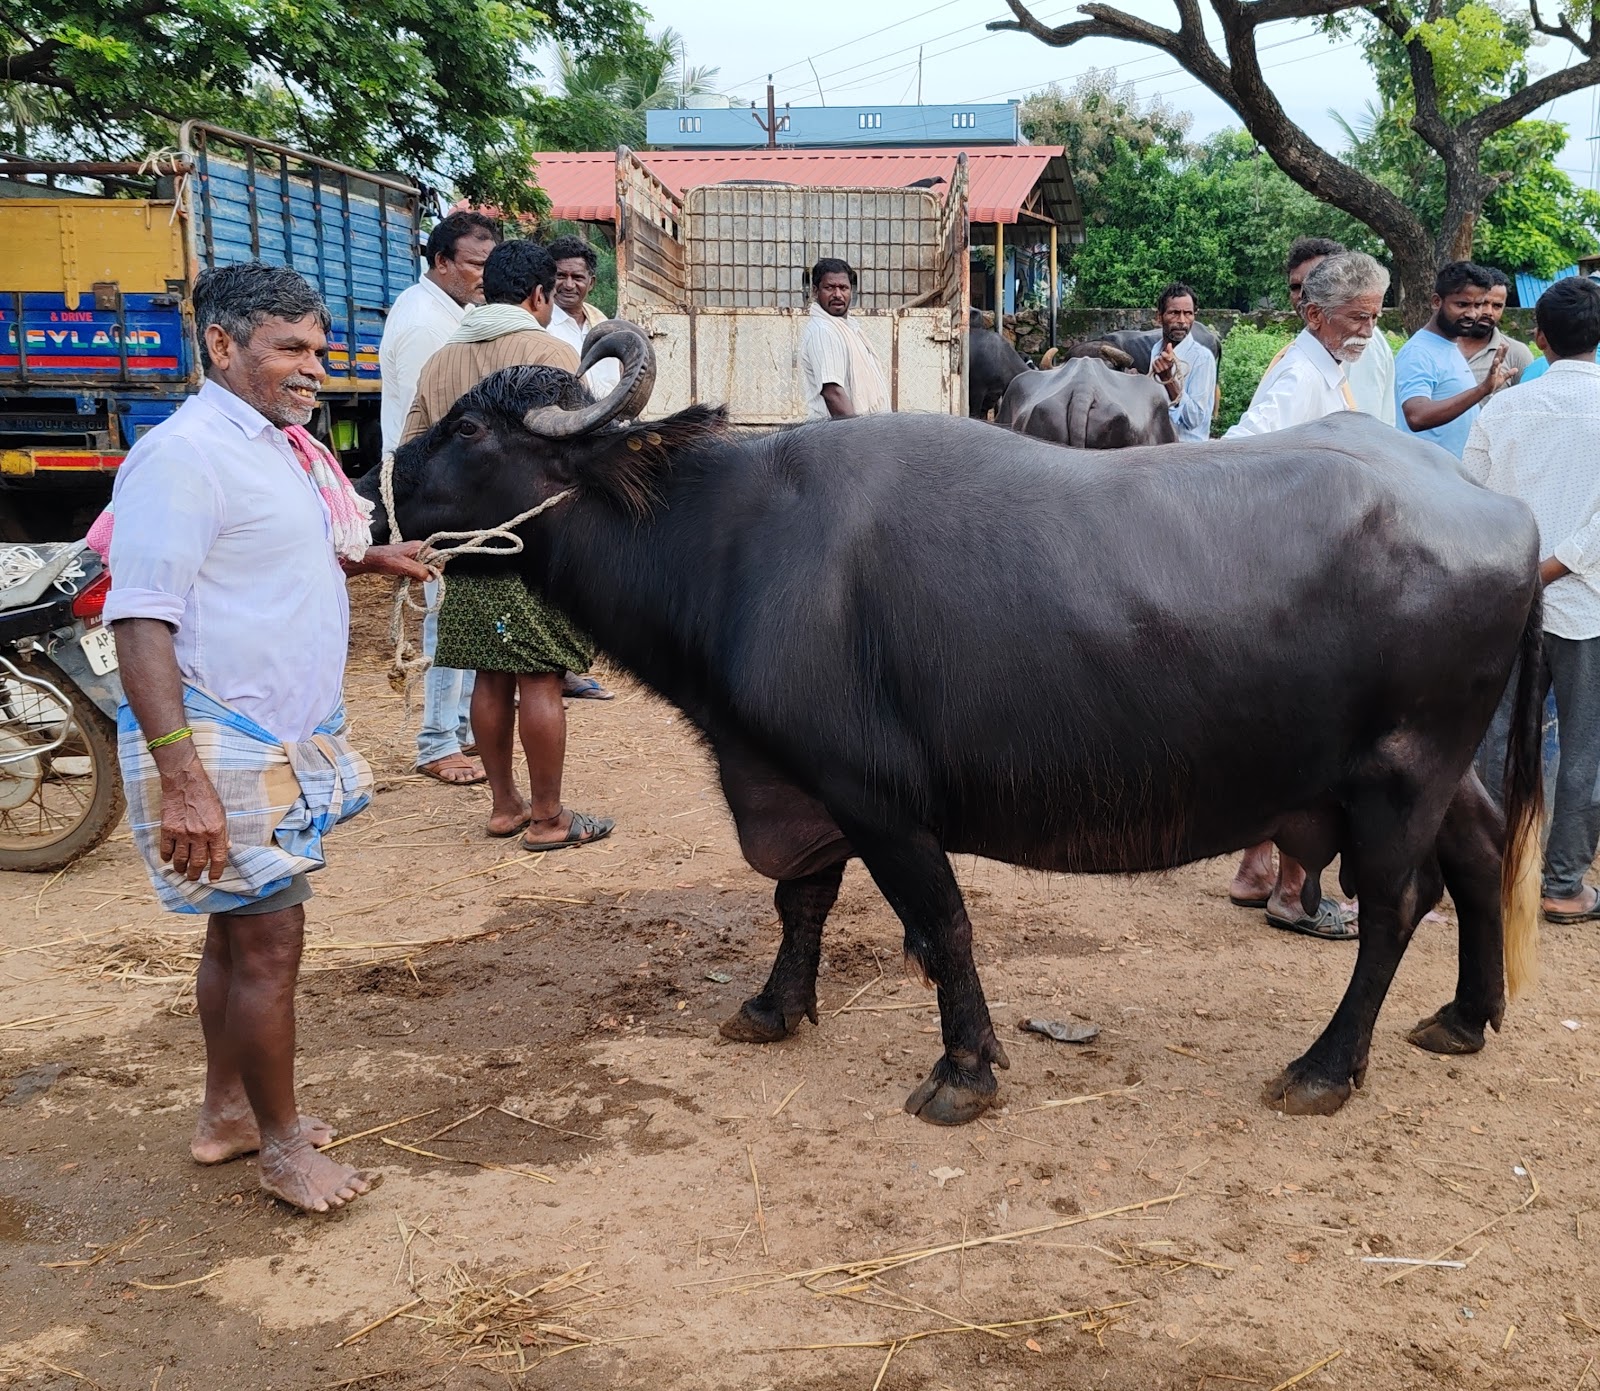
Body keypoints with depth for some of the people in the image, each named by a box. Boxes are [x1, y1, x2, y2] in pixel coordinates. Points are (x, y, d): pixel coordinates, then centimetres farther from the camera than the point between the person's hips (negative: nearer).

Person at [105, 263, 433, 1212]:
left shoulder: (277, 447, 14)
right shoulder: (184, 454, -16)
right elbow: (142, 621, -23)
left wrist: (363, 559, 13)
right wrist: (179, 775, -29)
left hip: (289, 741, 9)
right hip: (223, 747, -9)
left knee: (243, 929, 18)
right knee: (269, 939, -1)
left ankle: (228, 1113, 32)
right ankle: (281, 1144, 15)